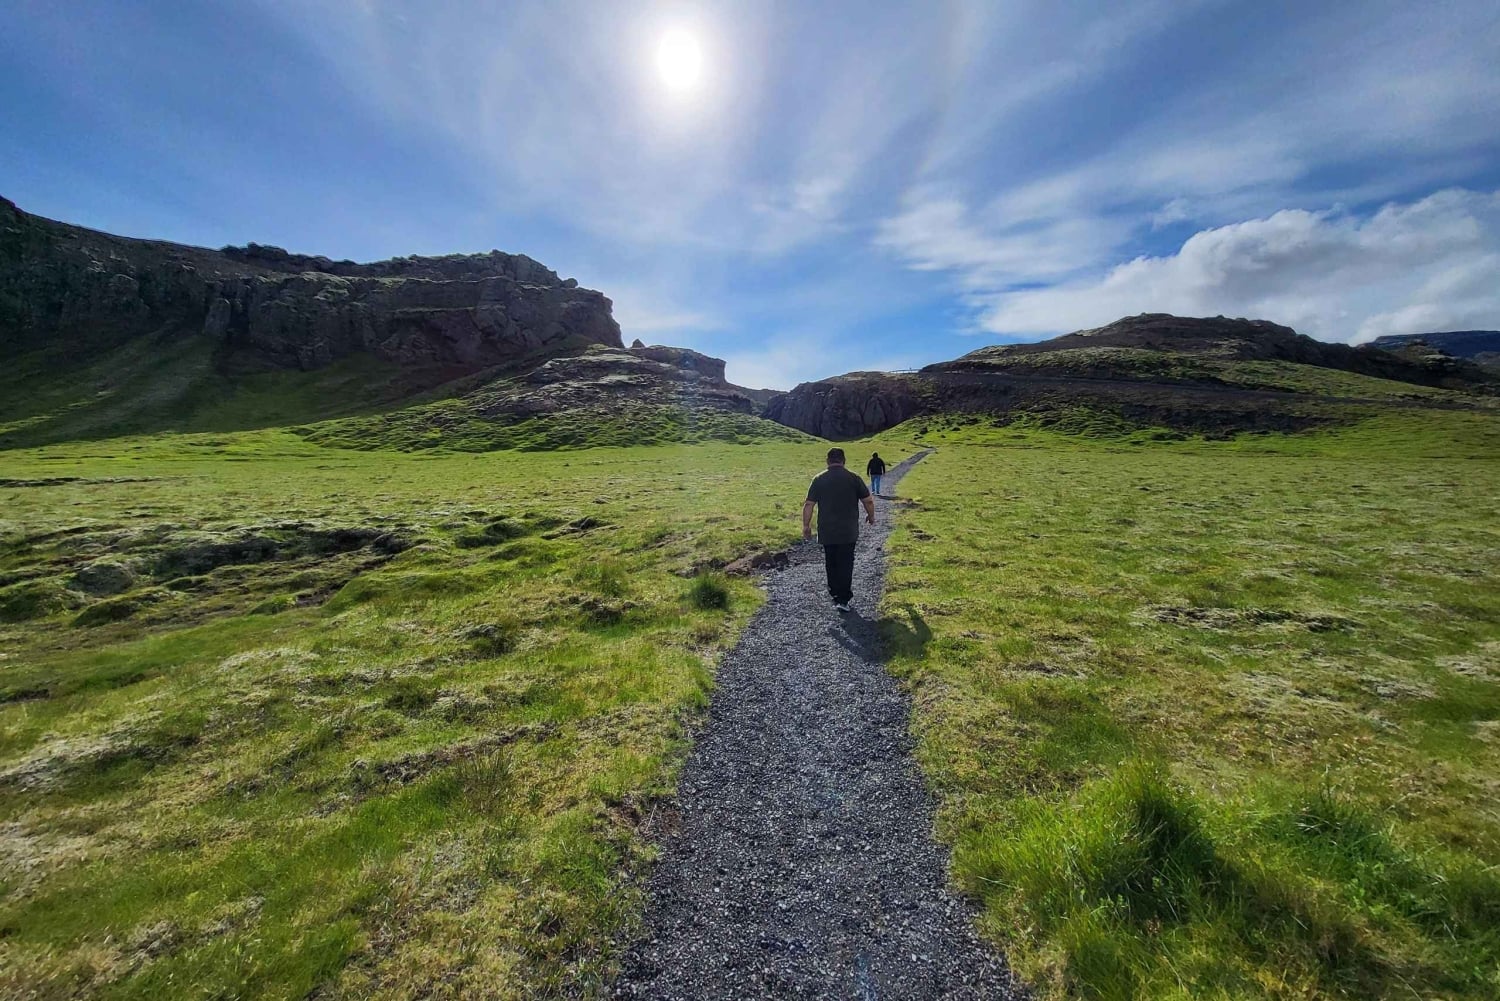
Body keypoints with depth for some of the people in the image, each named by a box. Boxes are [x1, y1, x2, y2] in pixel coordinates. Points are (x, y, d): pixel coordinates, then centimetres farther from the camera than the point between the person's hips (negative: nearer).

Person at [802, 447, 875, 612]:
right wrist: (871, 516, 18)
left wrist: (806, 525, 6)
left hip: (826, 532, 1)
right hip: (848, 531, -1)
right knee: (845, 564, 3)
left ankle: (835, 594, 26)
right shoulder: (854, 478, -3)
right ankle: (843, 599, -1)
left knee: (831, 564, 15)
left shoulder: (819, 479, 0)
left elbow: (808, 504, -3)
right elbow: (868, 501, 0)